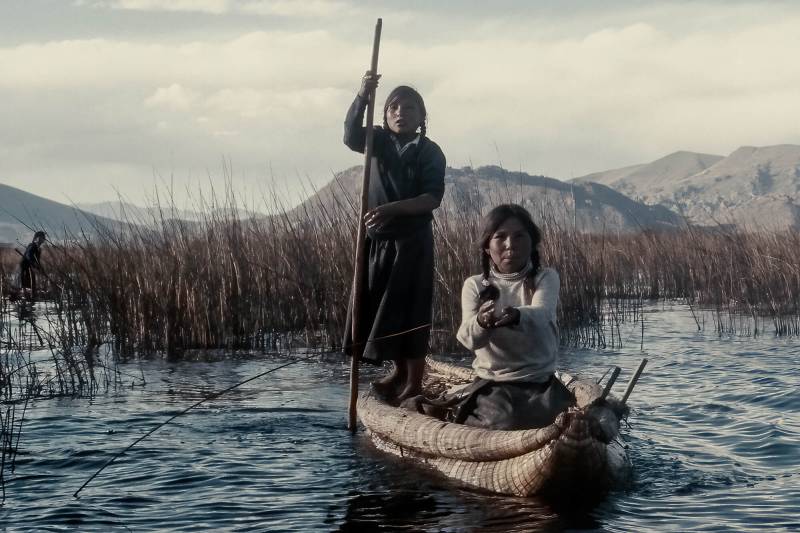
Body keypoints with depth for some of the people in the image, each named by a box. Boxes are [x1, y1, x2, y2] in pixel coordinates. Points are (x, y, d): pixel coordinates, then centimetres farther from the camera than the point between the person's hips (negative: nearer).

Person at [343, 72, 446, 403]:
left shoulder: (429, 152, -6)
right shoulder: (379, 142, 5)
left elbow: (433, 198, -17)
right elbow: (352, 135, -17)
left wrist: (392, 209, -31)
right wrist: (362, 96, -34)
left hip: (412, 241, -5)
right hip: (377, 239, 5)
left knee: (409, 311, -2)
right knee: (378, 308, 12)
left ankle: (414, 383, 6)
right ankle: (399, 370, 30)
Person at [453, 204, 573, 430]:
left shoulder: (545, 278, -1)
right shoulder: (475, 285, 1)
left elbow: (541, 314, -24)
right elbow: (469, 339, -17)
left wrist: (517, 315, -49)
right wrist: (481, 323, -42)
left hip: (539, 382, 0)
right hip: (491, 383, 0)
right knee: (505, 425, -28)